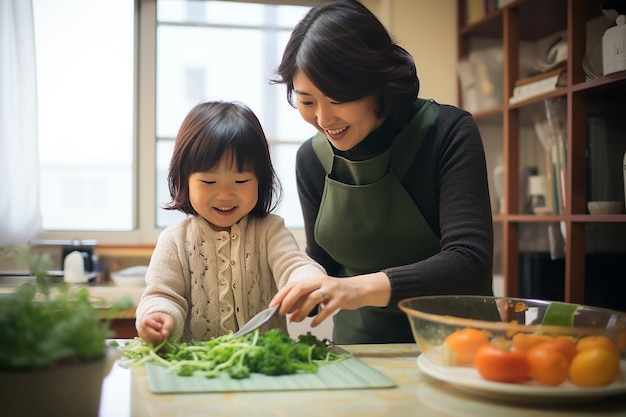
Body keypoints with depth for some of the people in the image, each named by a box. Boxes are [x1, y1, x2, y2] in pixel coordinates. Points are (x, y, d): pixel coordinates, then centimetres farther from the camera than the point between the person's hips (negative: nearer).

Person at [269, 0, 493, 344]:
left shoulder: (448, 132, -12)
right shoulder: (311, 159, 1)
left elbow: (470, 263, -20)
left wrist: (364, 287, -33)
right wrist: (294, 300, -9)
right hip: (357, 352, 2)